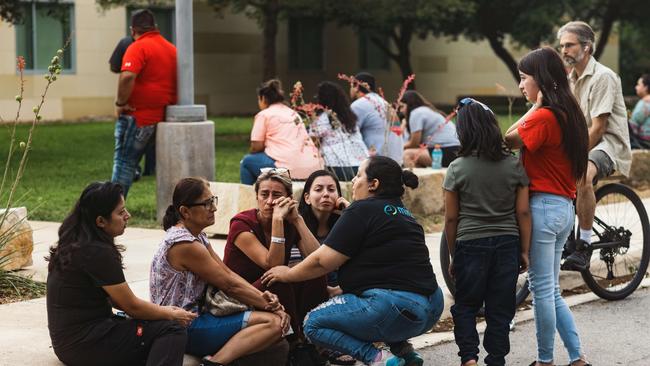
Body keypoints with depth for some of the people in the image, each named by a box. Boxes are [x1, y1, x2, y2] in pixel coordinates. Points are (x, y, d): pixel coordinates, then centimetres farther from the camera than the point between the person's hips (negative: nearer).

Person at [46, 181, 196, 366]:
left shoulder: (73, 244, 10)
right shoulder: (97, 252, -19)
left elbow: (115, 298, 16)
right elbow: (132, 306, -10)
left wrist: (161, 310, 11)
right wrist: (171, 315, 5)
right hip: (85, 346, -10)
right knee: (173, 330, -11)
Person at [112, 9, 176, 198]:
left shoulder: (138, 47, -10)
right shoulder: (172, 49, 13)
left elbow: (127, 77, -25)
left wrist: (120, 103, -14)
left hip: (138, 117, -7)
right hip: (164, 117, 7)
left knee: (124, 162, -2)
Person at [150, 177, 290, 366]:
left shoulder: (198, 236, 13)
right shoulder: (185, 244, -17)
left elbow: (229, 274, 8)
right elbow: (229, 285, -13)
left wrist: (264, 297, -7)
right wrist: (270, 305, -4)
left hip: (196, 314, 10)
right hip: (185, 328, -10)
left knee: (277, 320, 3)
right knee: (273, 323, -19)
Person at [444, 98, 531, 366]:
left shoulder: (457, 169, -5)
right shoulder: (514, 165, -1)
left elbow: (451, 219, -2)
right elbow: (523, 213, -1)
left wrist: (453, 256, 8)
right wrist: (524, 251, 8)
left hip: (471, 244, -2)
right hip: (507, 243, 2)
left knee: (465, 306, 11)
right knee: (501, 309, 10)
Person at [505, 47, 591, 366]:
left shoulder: (544, 116, -15)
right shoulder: (568, 112, 12)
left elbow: (508, 141, -14)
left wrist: (535, 106, -10)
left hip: (543, 206, -9)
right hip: (564, 207, 9)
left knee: (542, 289, 1)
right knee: (551, 290, 15)